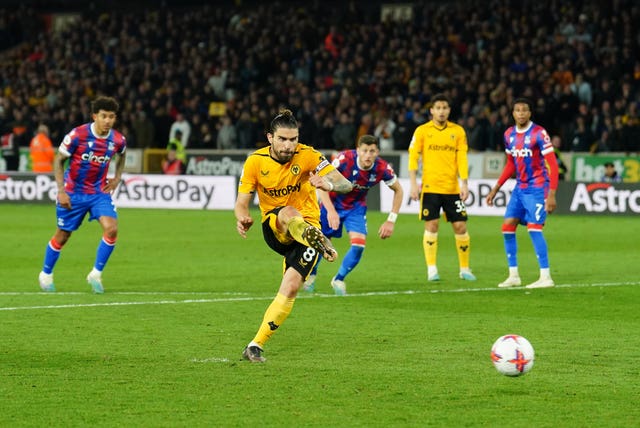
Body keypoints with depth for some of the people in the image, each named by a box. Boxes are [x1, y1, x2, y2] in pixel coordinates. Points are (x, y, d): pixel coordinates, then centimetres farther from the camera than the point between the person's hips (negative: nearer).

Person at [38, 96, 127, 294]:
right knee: (63, 236, 9)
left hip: (99, 192, 2)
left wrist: (117, 177, 6)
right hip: (73, 193, -2)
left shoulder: (118, 140, -8)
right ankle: (46, 274, 32)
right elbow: (59, 160, -8)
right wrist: (61, 190, -14)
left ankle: (96, 274, -4)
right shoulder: (77, 135, -20)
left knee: (111, 229, -19)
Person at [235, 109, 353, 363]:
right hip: (273, 228, 1)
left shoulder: (307, 156, -12)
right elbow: (242, 203, -4)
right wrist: (243, 218, -29)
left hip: (307, 227, -1)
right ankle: (321, 244, -54)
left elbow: (345, 184, -20)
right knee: (289, 213, -36)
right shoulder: (255, 162, -7)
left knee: (291, 287, -17)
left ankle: (256, 346, -10)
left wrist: (329, 184, -45)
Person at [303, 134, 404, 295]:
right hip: (333, 202, -2)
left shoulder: (382, 168, -23)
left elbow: (398, 190, -6)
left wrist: (391, 221, -11)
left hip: (356, 206, 2)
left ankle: (339, 279, 10)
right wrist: (330, 210, -43)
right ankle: (311, 274, 37)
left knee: (359, 244, -15)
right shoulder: (344, 159, -33)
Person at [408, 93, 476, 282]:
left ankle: (464, 268, 14)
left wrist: (464, 184, -5)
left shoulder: (458, 131, 6)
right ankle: (431, 269, 1)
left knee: (460, 226, 1)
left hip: (452, 188, 2)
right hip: (430, 187, -2)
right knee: (431, 226, -6)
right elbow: (413, 157, 0)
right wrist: (414, 184, -8)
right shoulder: (422, 131, 2)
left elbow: (462, 159, 3)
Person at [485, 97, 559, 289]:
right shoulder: (509, 134, 7)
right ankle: (513, 275, 13)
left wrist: (552, 194, -21)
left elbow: (552, 164, -15)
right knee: (507, 227, 3)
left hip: (537, 188, -7)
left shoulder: (539, 133, -14)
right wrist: (495, 189, 18)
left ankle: (546, 277, -10)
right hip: (520, 187, 7)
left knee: (534, 229, -14)